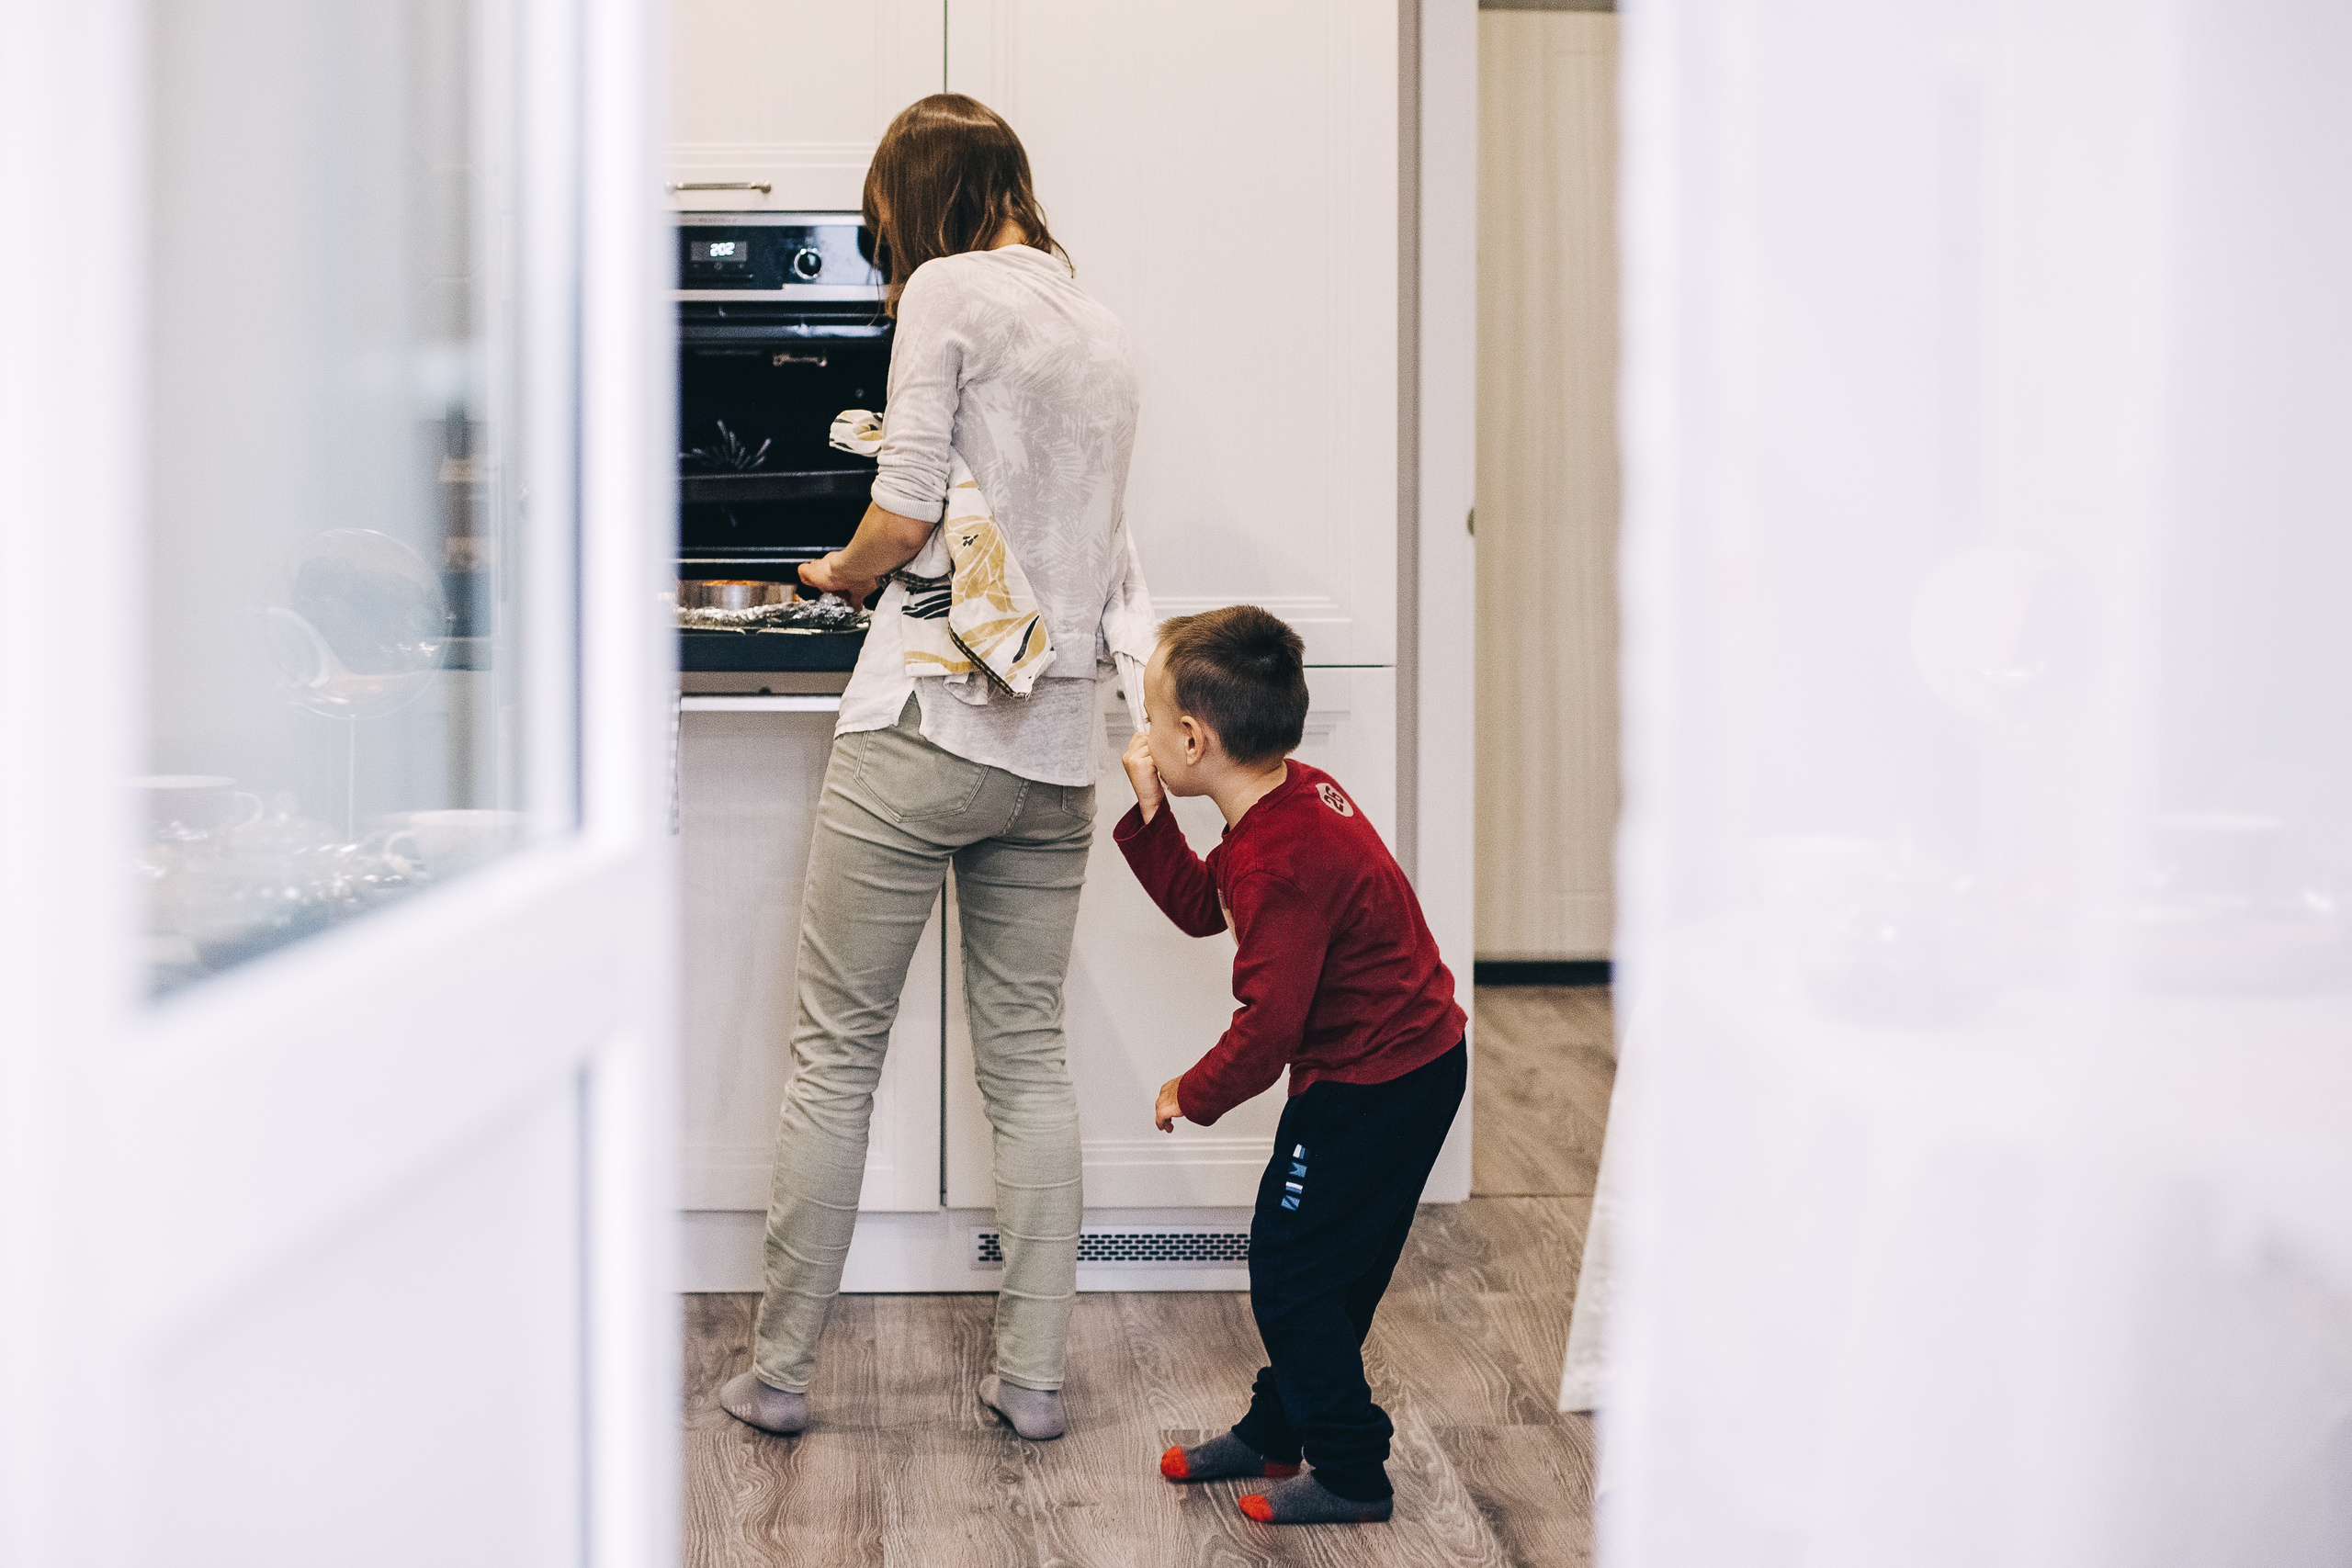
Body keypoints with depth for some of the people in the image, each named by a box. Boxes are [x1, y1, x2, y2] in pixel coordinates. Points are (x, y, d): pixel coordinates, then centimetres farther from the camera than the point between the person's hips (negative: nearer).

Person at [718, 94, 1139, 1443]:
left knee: (838, 1053, 2)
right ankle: (1034, 1376, 12)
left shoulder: (948, 290, -5)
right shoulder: (1106, 333, 16)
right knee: (1030, 1059, 11)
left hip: (928, 725, -6)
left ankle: (781, 1373, 9)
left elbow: (904, 522, -11)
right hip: (1059, 741, 6)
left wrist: (839, 571, 8)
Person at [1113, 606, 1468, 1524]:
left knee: (1292, 1271, 0)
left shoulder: (1280, 863, -28)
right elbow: (1201, 907, 14)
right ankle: (1275, 1431, 36)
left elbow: (1267, 1026, -25)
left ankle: (1352, 1474, 9)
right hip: (1407, 1062, 10)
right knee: (1319, 1266, 21)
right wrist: (1148, 818, 1)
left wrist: (1194, 1095, -8)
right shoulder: (1294, 795, 3)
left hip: (1376, 1085, -10)